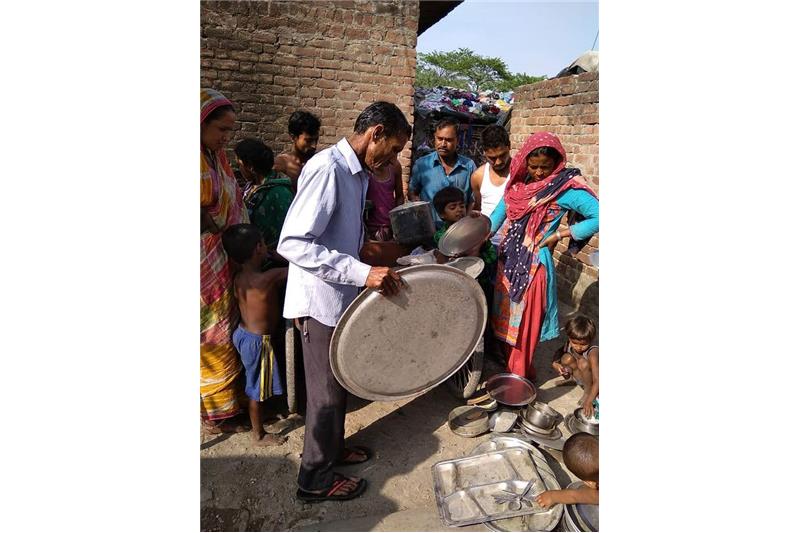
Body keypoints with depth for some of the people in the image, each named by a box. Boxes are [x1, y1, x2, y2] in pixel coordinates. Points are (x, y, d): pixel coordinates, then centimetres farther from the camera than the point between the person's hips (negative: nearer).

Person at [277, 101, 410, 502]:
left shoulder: (357, 173, 9)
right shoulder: (327, 169, -21)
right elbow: (292, 243, -29)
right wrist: (363, 273, -34)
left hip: (342, 296, 9)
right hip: (322, 300, -9)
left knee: (339, 382, 22)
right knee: (326, 391, 6)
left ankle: (332, 448, 43)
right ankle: (315, 479, 26)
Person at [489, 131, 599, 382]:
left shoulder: (565, 188, -14)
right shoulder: (518, 182, 4)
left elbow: (598, 217, -21)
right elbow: (499, 213, 9)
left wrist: (558, 234, -17)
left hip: (533, 263, -6)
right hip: (507, 258, 6)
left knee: (524, 322, 4)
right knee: (505, 316, 17)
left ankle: (520, 376, 22)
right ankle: (508, 365, 36)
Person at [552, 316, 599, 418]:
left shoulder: (593, 352, -35)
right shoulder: (569, 344, -19)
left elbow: (597, 381, -40)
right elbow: (559, 352, 1)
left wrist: (589, 401, -49)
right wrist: (555, 363, -23)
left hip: (593, 381, -5)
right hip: (583, 379, 5)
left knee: (583, 362, -33)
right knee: (566, 358, -19)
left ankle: (588, 391, -13)